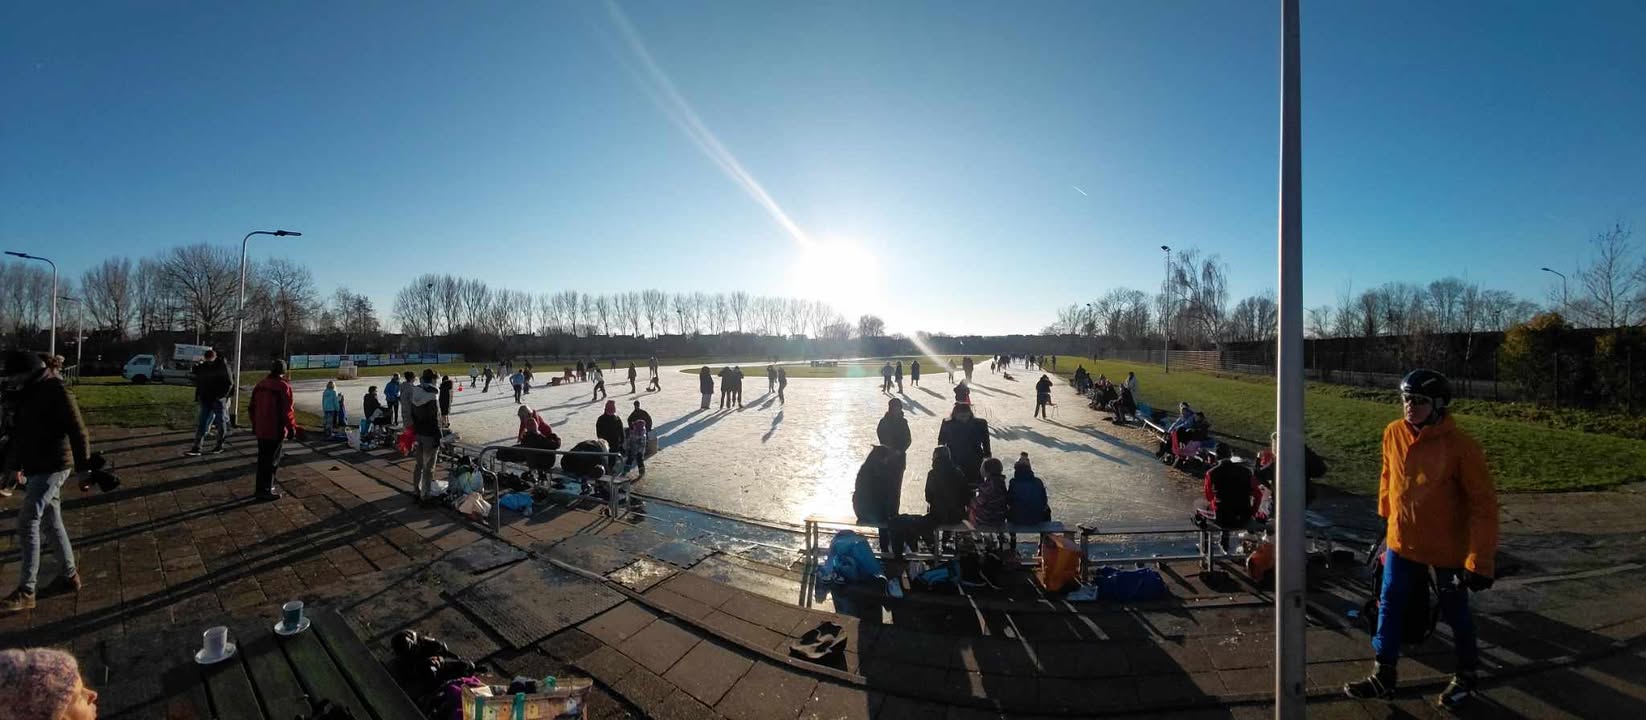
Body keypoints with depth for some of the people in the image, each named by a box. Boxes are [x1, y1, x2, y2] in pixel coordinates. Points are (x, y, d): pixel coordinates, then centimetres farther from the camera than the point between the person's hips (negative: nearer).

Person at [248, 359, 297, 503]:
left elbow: (252, 407, 15)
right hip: (276, 430, -7)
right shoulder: (283, 386, -16)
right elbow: (286, 411, -19)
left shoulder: (260, 385, 8)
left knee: (262, 459, 17)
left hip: (261, 429, 7)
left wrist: (255, 425, 26)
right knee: (272, 461, 1)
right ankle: (266, 491, 5)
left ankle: (261, 488, 25)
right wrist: (292, 427, -8)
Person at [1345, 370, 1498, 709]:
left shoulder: (1460, 445, -19)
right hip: (1401, 541, 4)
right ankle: (1383, 676, 22)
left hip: (1447, 549, -4)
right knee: (1389, 607, 9)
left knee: (1455, 615, 16)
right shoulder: (1393, 433, -6)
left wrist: (1480, 560, -16)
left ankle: (1465, 677, 38)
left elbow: (1484, 503, -15)